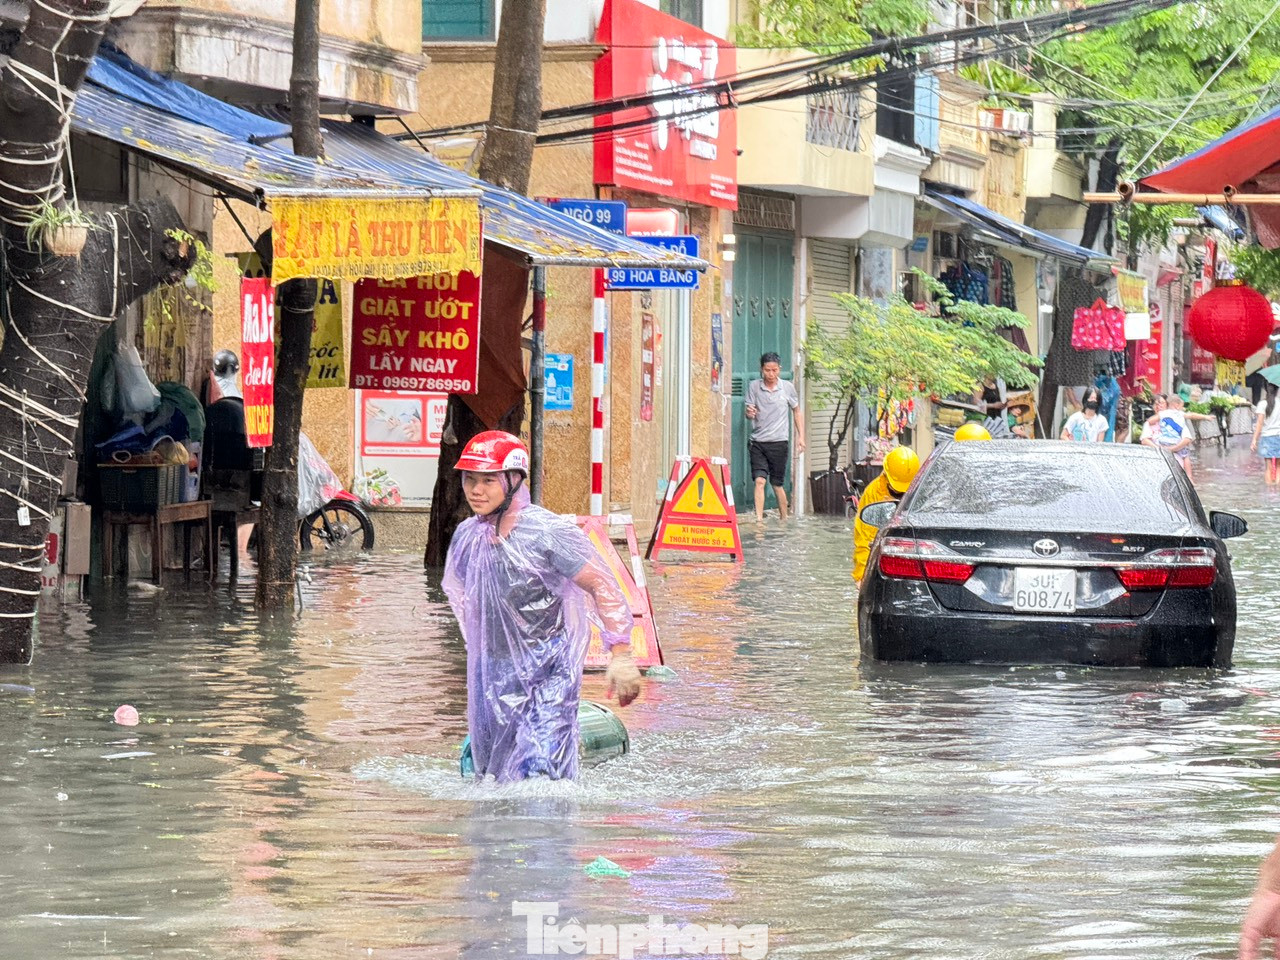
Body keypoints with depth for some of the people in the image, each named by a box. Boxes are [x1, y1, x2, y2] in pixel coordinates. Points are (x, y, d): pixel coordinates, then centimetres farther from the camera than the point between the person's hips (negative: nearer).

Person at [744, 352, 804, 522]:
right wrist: (749, 413, -20)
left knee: (777, 484, 6)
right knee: (759, 480, -13)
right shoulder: (754, 386, 2)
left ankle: (784, 519, 21)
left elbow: (796, 412, 13)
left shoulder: (787, 388, 2)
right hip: (758, 442, 0)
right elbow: (749, 412, 5)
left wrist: (801, 436, 7)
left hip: (778, 442, 0)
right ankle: (759, 519, -17)